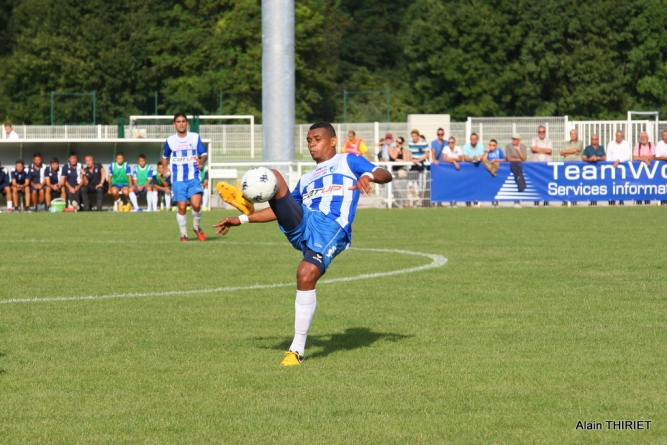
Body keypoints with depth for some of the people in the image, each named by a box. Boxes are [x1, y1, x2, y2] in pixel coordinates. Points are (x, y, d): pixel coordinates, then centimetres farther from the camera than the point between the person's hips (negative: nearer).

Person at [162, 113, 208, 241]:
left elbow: (204, 154, 4)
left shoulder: (195, 137, 4)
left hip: (194, 178, -1)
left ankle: (196, 227, 9)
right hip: (178, 179, 1)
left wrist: (201, 160, -18)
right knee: (182, 207, -2)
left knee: (196, 204, -17)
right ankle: (183, 234, 13)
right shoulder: (170, 140, 8)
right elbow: (164, 157, 23)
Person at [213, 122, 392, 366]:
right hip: (300, 224, 6)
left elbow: (385, 175, 4)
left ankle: (297, 349, -17)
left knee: (306, 276, -25)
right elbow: (280, 209, 36)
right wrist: (241, 220, 29)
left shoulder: (348, 162, 18)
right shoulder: (307, 179, 34)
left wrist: (368, 175, -20)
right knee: (271, 176, -8)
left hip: (331, 229, -6)